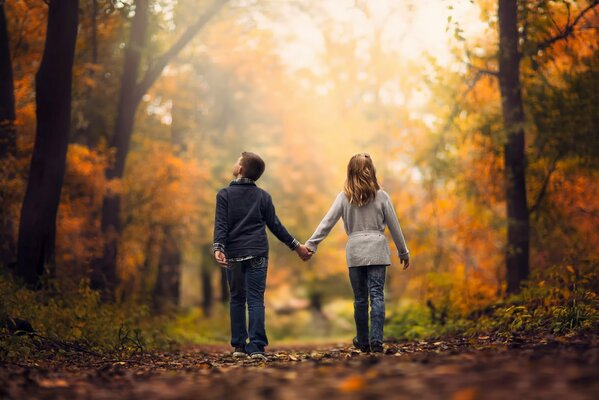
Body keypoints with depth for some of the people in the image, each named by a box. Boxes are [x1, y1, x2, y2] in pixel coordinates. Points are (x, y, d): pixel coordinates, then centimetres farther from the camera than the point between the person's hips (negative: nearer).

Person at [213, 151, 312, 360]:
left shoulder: (224, 194, 1)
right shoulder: (263, 196, 6)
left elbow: (221, 225, -10)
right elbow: (275, 225, 7)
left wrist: (218, 247, -18)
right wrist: (296, 246, 15)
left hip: (233, 255, 0)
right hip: (257, 255, 0)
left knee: (237, 300, 10)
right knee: (255, 300, -2)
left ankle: (239, 345, 10)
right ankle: (256, 346, -11)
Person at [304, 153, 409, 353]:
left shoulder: (344, 197, 1)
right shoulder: (381, 196, 1)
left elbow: (327, 222, -4)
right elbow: (394, 226, 6)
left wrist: (311, 244, -2)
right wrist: (403, 252, 16)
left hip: (354, 251, 1)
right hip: (377, 250, -1)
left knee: (360, 298, 10)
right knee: (377, 295, -1)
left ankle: (363, 341, 18)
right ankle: (376, 340, -11)